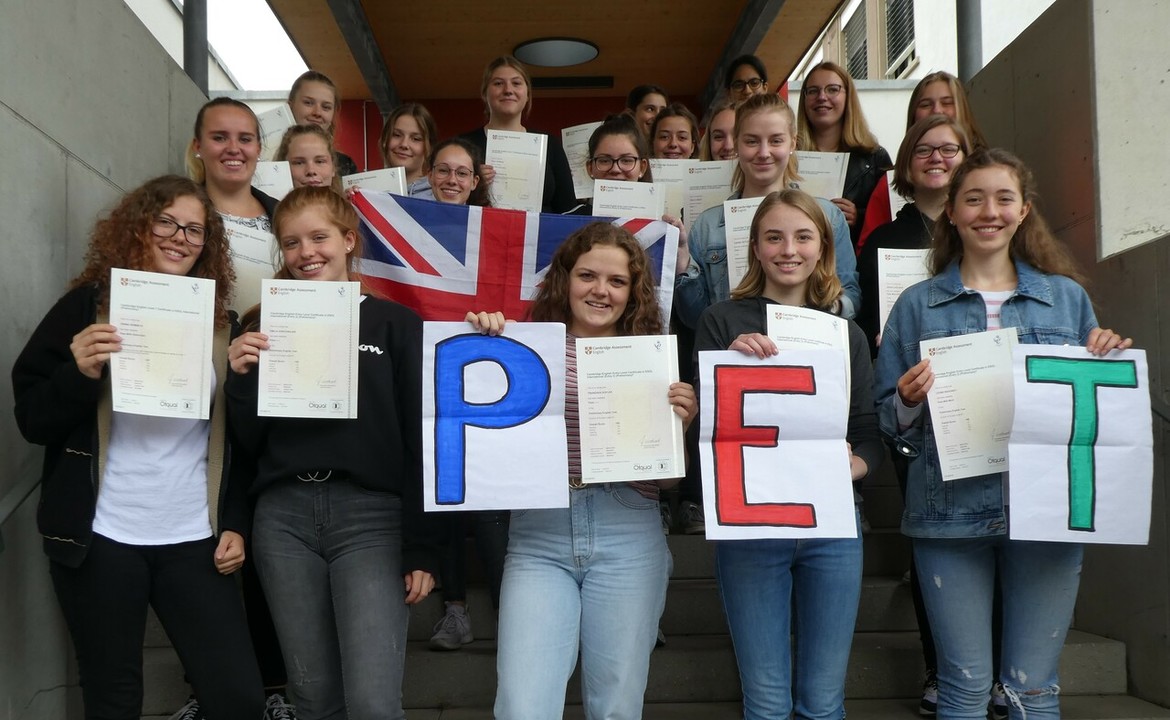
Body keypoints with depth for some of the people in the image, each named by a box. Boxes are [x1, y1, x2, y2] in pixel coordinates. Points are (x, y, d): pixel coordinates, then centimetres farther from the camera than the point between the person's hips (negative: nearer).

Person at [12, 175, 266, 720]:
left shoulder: (220, 321, 9)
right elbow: (32, 421, 0)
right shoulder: (88, 307, 1)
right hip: (100, 538, -2)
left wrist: (235, 524, 6)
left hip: (194, 540, 2)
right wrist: (81, 374, -18)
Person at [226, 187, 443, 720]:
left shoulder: (395, 324, 3)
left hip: (371, 516, -3)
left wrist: (422, 548, -4)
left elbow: (421, 440, 0)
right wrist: (241, 377, -7)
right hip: (284, 517, 3)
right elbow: (249, 442, 11)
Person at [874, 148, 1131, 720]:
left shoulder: (1067, 298, 10)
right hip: (951, 513, -1)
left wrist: (1108, 362, -5)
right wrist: (910, 400, -15)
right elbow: (888, 422, 6)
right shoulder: (917, 305, 7)